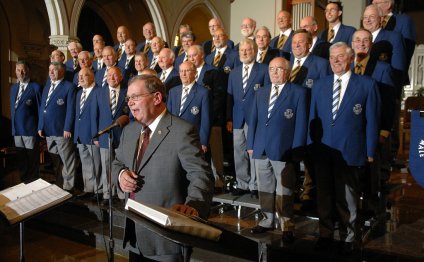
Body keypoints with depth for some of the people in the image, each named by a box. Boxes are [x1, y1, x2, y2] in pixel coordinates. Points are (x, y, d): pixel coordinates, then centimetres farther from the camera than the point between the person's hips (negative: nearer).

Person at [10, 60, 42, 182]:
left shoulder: (36, 87, -8)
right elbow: (13, 108, 18)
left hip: (30, 129, -6)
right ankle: (24, 179, 30)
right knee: (21, 157, 17)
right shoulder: (13, 87, 13)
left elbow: (40, 109, -8)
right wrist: (13, 125, 12)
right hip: (17, 129, 6)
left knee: (32, 158, 4)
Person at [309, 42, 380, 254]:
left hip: (350, 152, -3)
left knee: (347, 199, 9)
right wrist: (311, 145, 5)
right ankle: (325, 235, 27)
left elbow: (372, 120, -3)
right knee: (324, 196, 13)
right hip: (322, 151, 3)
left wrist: (370, 151, -5)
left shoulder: (367, 85, -3)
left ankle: (347, 238, 25)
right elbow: (313, 117, 10)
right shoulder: (319, 85, 8)